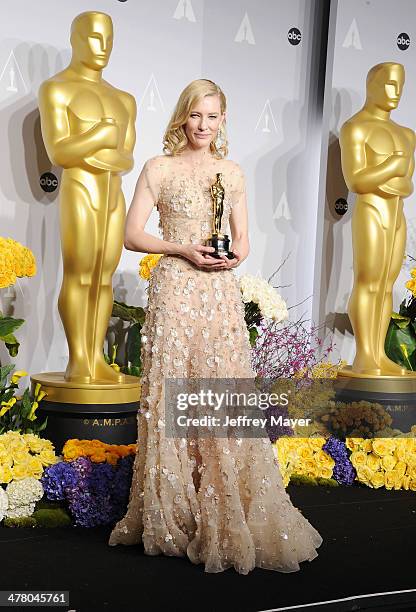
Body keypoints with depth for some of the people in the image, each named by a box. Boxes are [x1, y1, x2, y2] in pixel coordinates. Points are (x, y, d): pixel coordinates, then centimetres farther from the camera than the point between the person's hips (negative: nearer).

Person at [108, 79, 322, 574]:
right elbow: (131, 235, 1)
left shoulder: (233, 172, 14)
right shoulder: (159, 168, 3)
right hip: (174, 291, -3)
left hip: (221, 292, 3)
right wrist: (183, 249, -12)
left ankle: (228, 519, 13)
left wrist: (235, 255, -4)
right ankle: (173, 516, 11)